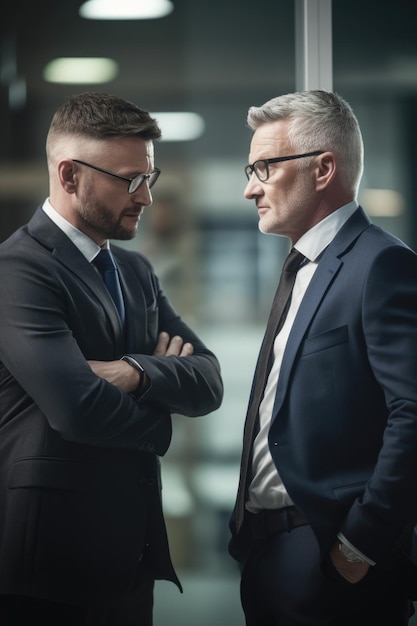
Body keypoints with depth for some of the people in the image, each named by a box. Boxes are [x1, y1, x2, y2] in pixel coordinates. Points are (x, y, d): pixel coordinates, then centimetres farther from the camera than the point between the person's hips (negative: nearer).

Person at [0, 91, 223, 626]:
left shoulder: (136, 271, 14)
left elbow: (209, 383, 5)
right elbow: (76, 406, -24)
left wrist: (137, 373, -16)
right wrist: (158, 419, -4)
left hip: (134, 555, 7)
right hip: (53, 562, -7)